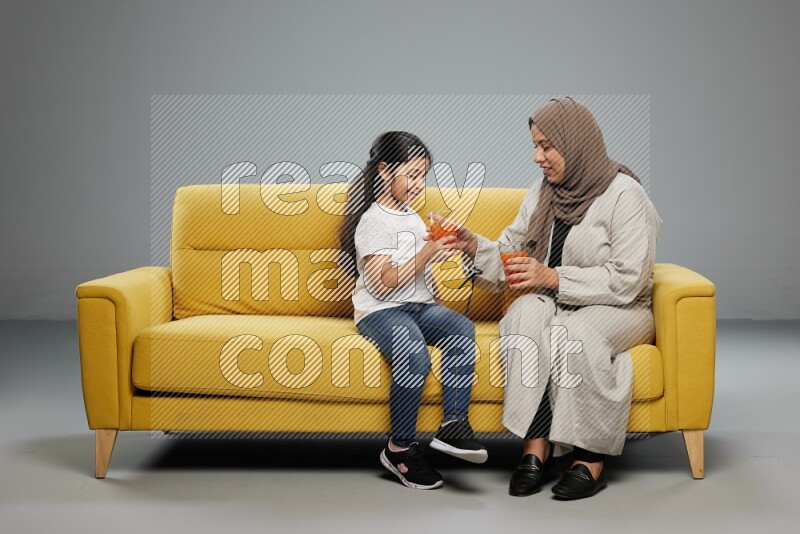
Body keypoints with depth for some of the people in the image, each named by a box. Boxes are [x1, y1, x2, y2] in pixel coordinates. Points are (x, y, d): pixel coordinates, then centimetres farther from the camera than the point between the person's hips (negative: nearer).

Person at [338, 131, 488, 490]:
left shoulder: (412, 218, 21)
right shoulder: (373, 221, -6)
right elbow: (384, 283, -16)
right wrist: (427, 254, -21)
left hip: (419, 306, 7)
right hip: (379, 311, -7)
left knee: (462, 328, -25)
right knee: (413, 353, -36)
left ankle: (454, 425, -28)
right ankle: (400, 448, -21)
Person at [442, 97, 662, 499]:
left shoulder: (624, 195, -11)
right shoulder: (543, 193, 9)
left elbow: (626, 280, -19)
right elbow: (510, 255, 9)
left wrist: (554, 278, -24)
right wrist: (473, 245, -11)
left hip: (620, 309, -5)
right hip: (556, 301, 5)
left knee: (573, 331, -37)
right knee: (526, 311, -30)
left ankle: (591, 459, -25)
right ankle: (535, 448, -33)